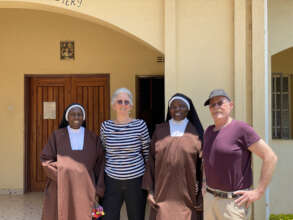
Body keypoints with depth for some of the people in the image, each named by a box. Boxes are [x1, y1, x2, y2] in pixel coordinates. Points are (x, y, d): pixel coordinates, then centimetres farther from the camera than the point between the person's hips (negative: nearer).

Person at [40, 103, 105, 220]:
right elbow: (46, 159, 1)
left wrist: (98, 190, 0)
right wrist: (61, 175, -12)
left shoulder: (93, 138, 4)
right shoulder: (57, 135, 0)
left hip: (84, 190, 1)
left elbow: (99, 165, 5)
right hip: (61, 189, 0)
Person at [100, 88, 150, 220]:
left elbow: (147, 153, 2)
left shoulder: (140, 125, -4)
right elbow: (102, 153, 11)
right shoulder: (105, 126, 2)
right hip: (111, 180, 1)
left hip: (136, 180, -1)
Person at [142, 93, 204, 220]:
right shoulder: (160, 130, 4)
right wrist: (150, 190, 1)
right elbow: (151, 160, 6)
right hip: (163, 193, 1)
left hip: (189, 194, -1)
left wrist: (203, 195, -1)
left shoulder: (196, 132, 0)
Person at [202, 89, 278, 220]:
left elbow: (270, 157, -14)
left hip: (234, 201, -6)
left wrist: (258, 192, -15)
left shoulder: (241, 128, -12)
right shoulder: (209, 131, 9)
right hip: (209, 198, 6)